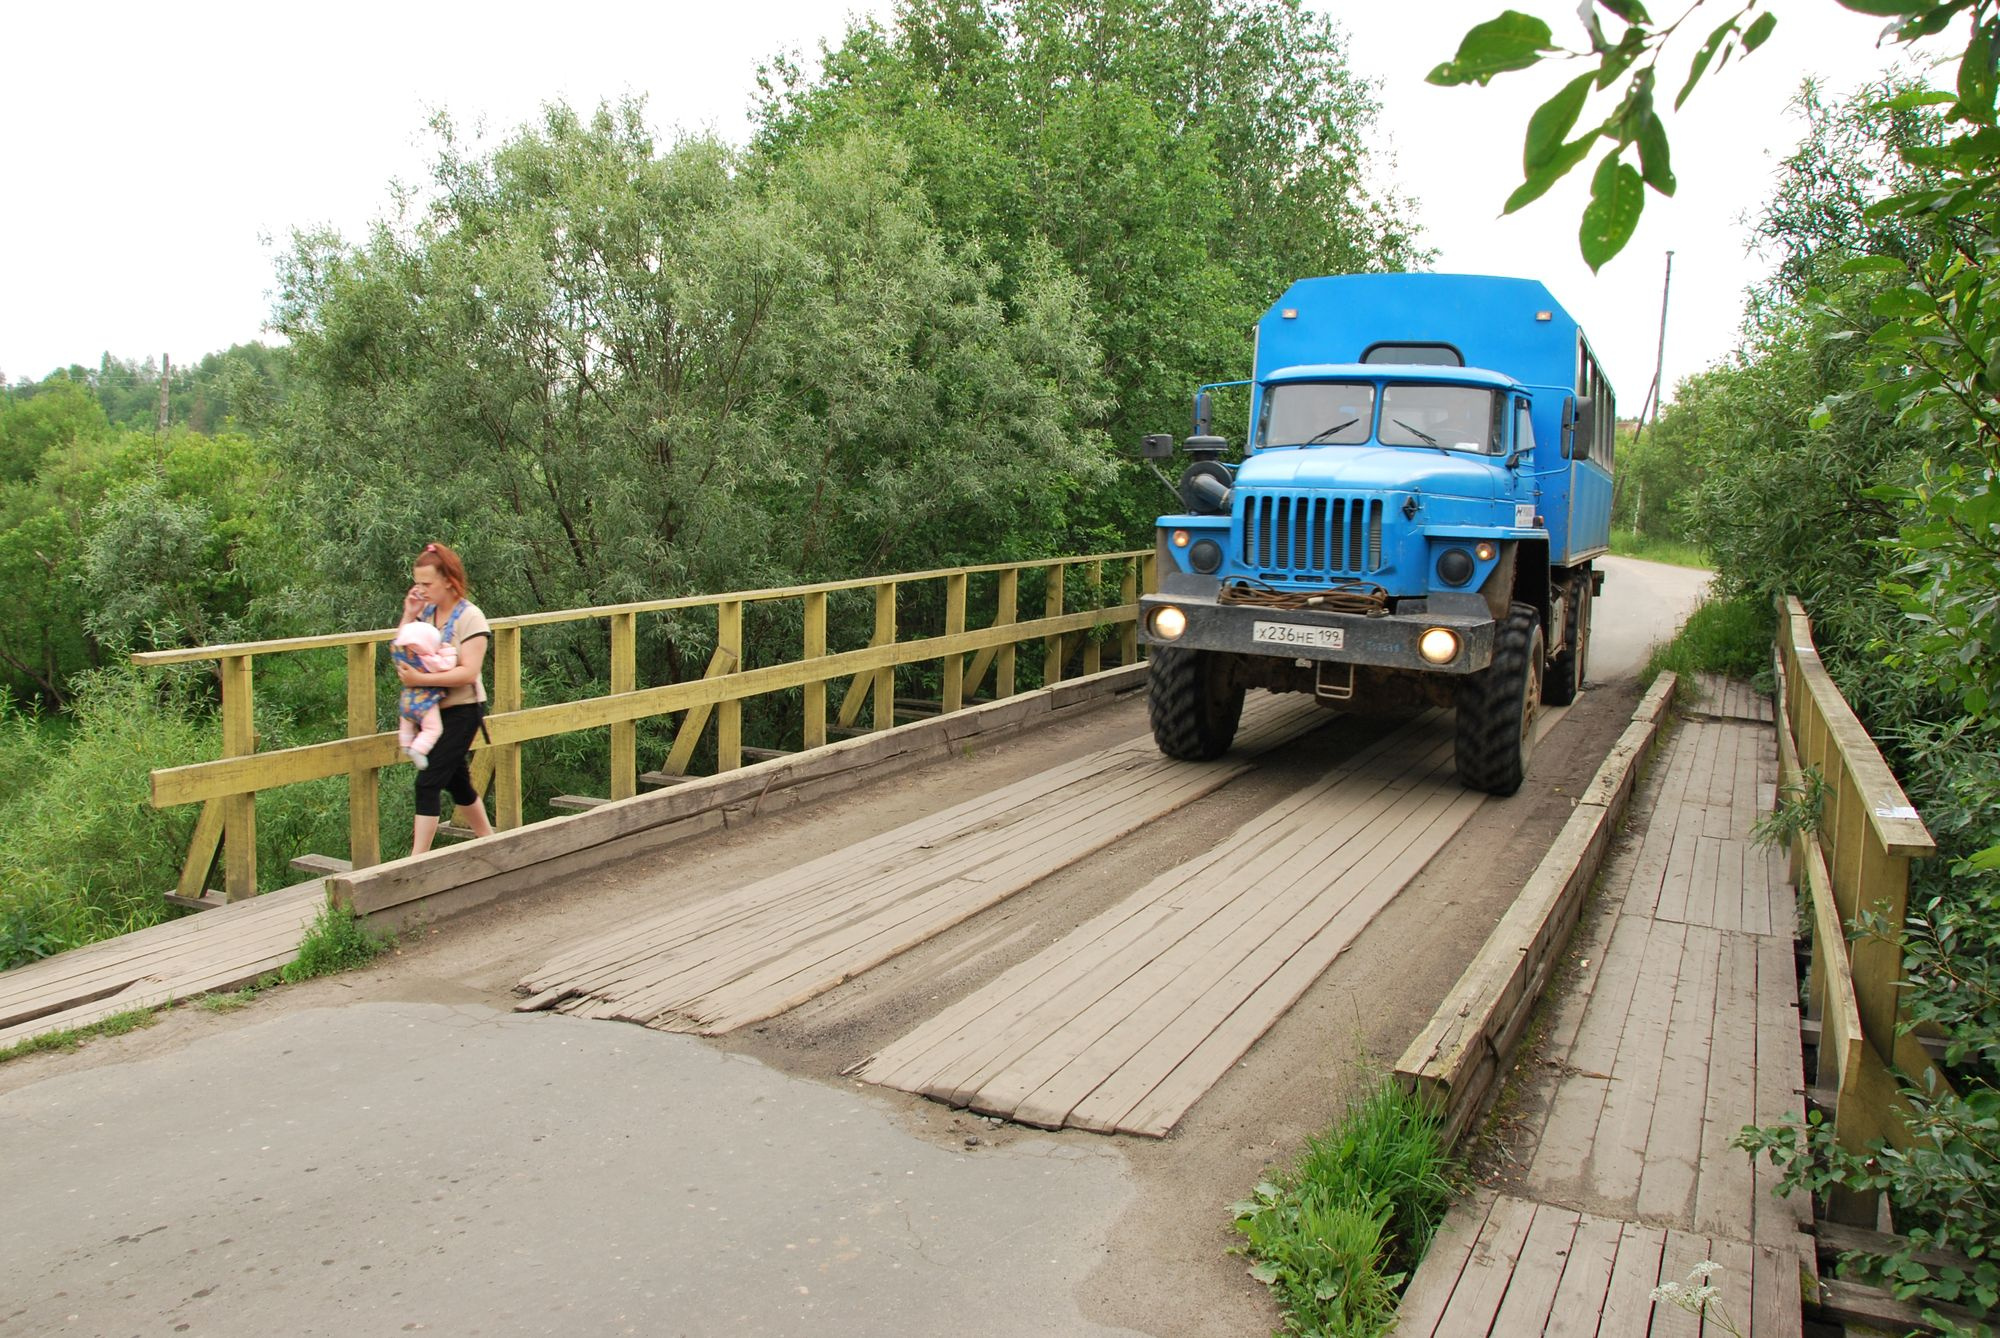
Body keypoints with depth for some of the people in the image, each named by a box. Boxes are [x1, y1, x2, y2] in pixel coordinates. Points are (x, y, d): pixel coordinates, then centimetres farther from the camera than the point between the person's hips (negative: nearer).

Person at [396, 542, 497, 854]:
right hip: (432, 709, 8)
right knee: (456, 781, 17)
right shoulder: (425, 612, 5)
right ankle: (489, 840, 33)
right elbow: (401, 658, 4)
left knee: (428, 781, -12)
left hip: (461, 710, -8)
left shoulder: (469, 617, -14)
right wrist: (408, 616, -5)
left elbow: (468, 672, -22)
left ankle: (417, 859, -8)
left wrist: (421, 679, -28)